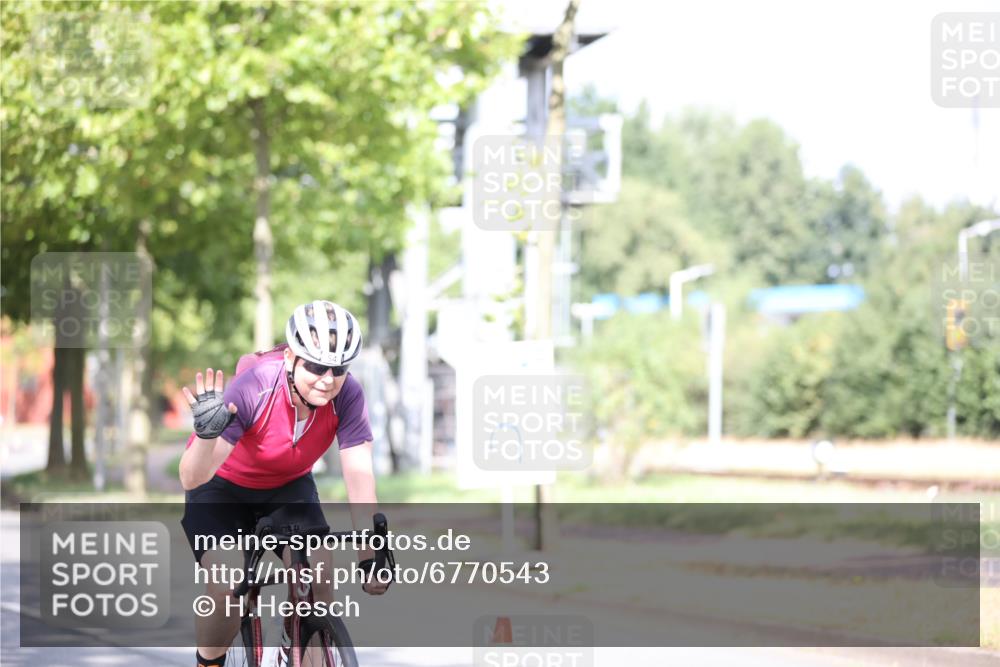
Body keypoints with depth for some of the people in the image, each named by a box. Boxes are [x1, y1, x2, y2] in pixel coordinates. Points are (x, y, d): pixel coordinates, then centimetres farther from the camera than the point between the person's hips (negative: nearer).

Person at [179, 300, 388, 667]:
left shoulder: (347, 396, -26)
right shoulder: (254, 388, -36)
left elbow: (359, 475, -26)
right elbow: (192, 479, -37)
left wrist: (370, 557, -34)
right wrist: (207, 433, -57)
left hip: (288, 487, 3)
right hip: (223, 486, -3)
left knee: (317, 581, -18)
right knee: (227, 586, -24)